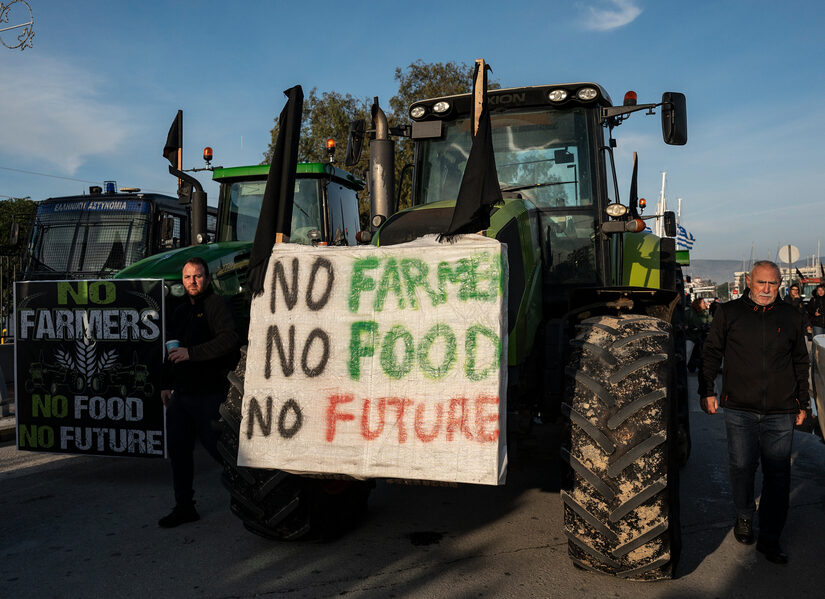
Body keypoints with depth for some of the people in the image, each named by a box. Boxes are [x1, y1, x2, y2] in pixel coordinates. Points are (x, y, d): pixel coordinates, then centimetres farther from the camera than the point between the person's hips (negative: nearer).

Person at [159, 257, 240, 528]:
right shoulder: (181, 310, 18)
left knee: (217, 447, -2)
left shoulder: (217, 304, -8)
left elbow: (229, 339, -23)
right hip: (180, 393, 8)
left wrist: (191, 353, -25)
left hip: (208, 393, -8)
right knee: (178, 449, 10)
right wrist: (167, 384, 23)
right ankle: (184, 506, 23)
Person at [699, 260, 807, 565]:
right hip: (739, 409, -1)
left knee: (778, 476, 3)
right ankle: (744, 516, 32)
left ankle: (770, 538, 15)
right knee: (741, 467, 8)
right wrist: (707, 391, 1)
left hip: (780, 413, 1)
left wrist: (802, 402, 16)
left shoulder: (790, 317, 7)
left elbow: (801, 362, 16)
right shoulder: (728, 312, 2)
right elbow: (711, 353, 7)